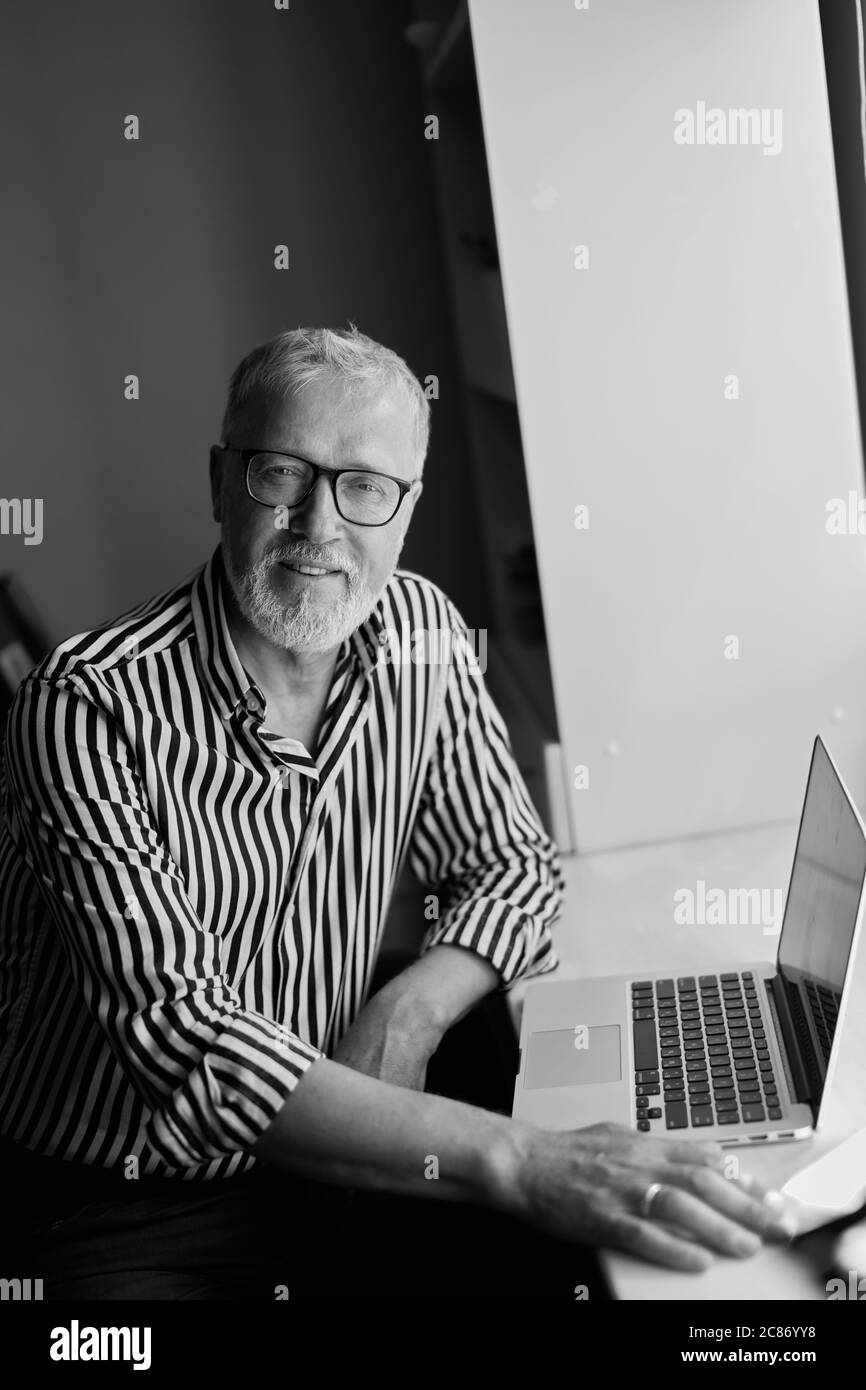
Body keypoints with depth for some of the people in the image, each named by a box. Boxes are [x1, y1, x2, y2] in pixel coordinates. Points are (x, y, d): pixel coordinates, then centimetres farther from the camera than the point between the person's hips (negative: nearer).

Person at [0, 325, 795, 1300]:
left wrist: (411, 1008, -15)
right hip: (137, 1196, -5)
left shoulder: (420, 632, -4)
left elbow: (513, 864, 6)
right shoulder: (91, 706, -22)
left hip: (337, 1139, 5)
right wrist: (515, 1159, -37)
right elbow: (187, 1039, -29)